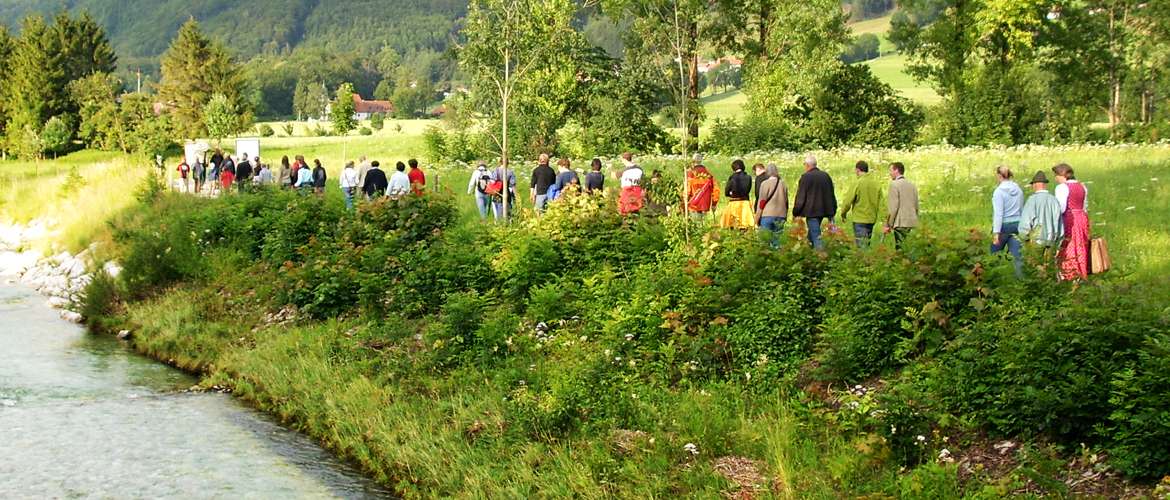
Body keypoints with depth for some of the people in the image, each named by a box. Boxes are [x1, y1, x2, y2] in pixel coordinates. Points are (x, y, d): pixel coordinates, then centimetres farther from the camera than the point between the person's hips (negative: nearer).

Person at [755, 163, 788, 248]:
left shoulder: (765, 183, -6)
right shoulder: (783, 184, 7)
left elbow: (762, 201, -5)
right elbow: (786, 201, 13)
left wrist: (757, 217, 1)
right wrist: (785, 215, 21)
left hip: (767, 215, -4)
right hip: (780, 216, 4)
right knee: (776, 238, 9)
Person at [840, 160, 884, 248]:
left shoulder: (858, 183, -12)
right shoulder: (876, 183, 4)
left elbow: (848, 201, -10)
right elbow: (881, 202, 7)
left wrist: (843, 213, 5)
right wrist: (877, 215, 14)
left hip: (860, 220, -6)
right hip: (872, 219, 6)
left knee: (862, 245, -4)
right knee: (867, 244, 15)